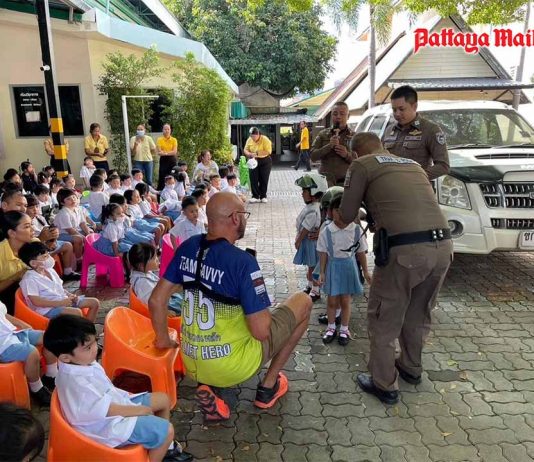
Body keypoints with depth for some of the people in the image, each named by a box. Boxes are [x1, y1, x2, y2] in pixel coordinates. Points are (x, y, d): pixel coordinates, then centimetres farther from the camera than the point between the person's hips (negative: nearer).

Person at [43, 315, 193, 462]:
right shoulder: (76, 382, -32)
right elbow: (106, 410, -25)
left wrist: (126, 395, 2)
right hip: (108, 424, -9)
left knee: (163, 399, 11)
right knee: (167, 430, -15)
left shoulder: (83, 362, -3)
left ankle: (166, 447, 29)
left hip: (116, 402, 9)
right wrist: (139, 410, -15)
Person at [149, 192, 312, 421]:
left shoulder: (187, 248, -3)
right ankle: (268, 387, 17)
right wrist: (264, 313, 0)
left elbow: (156, 300, 2)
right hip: (232, 366, -6)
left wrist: (163, 339, 16)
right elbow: (261, 331, -22)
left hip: (192, 365, 6)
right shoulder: (242, 261, -23)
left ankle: (208, 387, 12)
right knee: (303, 301, 8)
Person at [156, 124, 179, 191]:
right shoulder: (159, 140, 2)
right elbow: (159, 152, -7)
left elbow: (175, 152, -7)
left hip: (172, 160, 1)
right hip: (163, 160, -1)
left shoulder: (174, 140, 4)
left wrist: (165, 153, -15)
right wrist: (170, 152, -16)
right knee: (162, 177, -2)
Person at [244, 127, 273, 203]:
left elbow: (268, 151, -22)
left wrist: (257, 153, -28)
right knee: (253, 179, -1)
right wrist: (249, 154, -18)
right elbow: (246, 149, 5)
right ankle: (255, 196, 6)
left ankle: (263, 196, 14)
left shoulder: (265, 140, -15)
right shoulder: (249, 140, 0)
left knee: (263, 179, 2)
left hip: (265, 161, -3)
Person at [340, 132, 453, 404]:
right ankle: (411, 368, 46)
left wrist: (361, 212, 34)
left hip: (405, 249, -6)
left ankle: (385, 385, 26)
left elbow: (346, 216, 10)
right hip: (442, 246, 7)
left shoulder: (362, 165, 8)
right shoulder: (412, 164, 26)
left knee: (383, 320, 13)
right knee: (418, 315, 26)